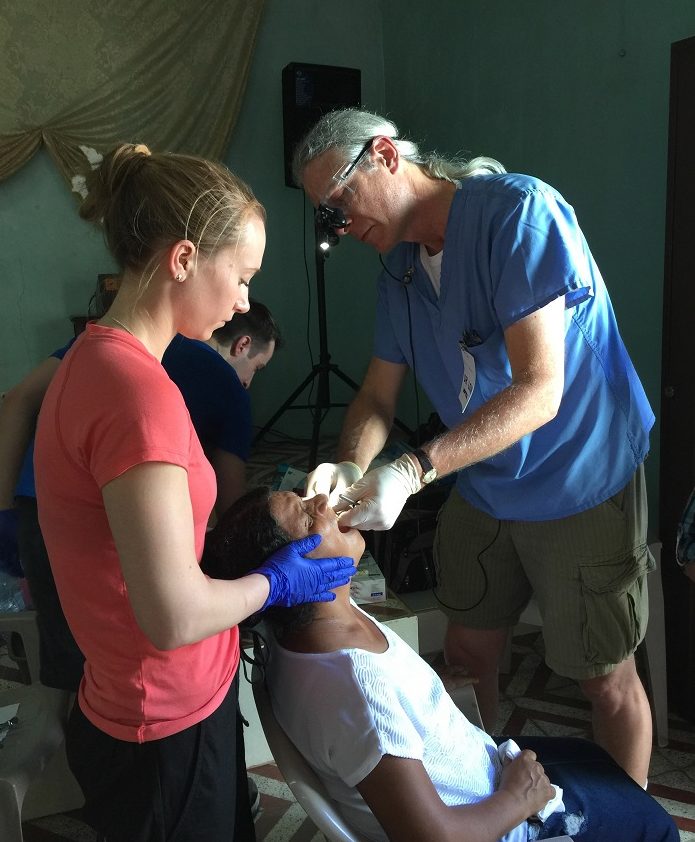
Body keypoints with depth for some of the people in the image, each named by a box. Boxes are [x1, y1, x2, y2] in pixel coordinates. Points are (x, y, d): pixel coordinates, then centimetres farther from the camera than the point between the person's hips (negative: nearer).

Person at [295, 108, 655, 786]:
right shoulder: (400, 266, 2)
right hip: (482, 490, 7)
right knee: (466, 655, 17)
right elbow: (377, 394, 3)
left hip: (583, 485, -7)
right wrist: (349, 467, -19)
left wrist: (411, 472, -36)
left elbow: (538, 392, -29)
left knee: (606, 678, 8)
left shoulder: (518, 211, -23)